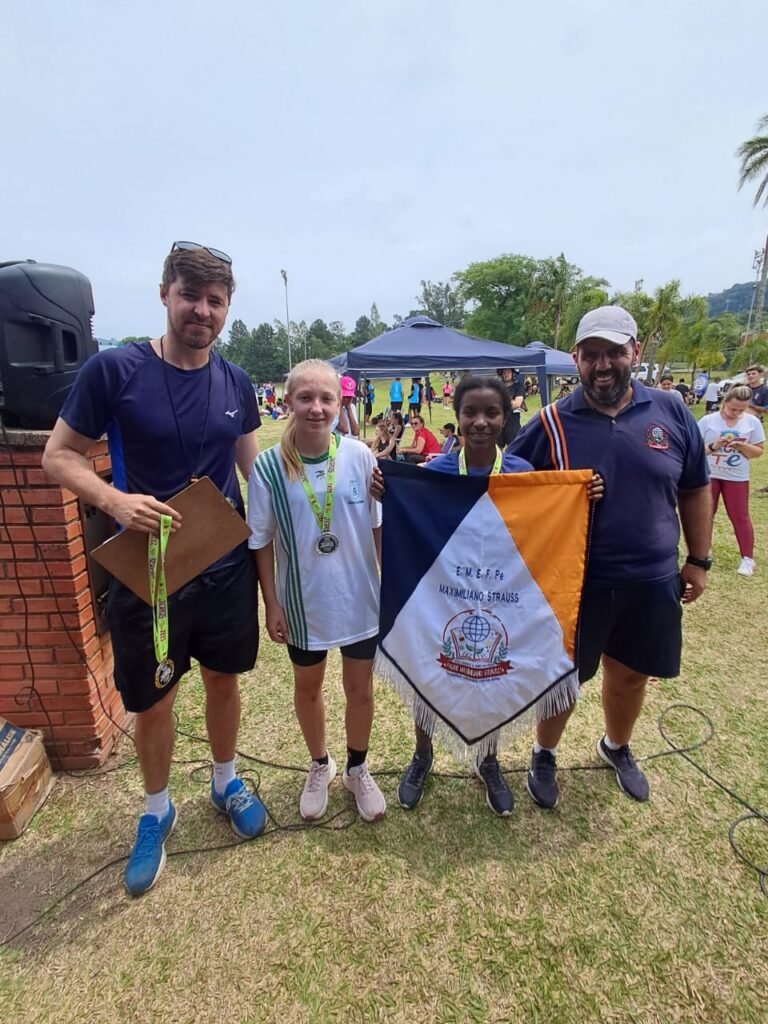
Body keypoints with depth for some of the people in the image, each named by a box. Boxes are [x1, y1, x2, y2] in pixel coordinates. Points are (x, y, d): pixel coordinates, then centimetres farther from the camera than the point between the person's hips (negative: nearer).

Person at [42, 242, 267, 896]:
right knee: (153, 700, 13)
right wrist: (114, 499, -24)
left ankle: (226, 783, 46)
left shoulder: (236, 384, 1)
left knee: (224, 679, 19)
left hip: (227, 565, 3)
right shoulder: (113, 370, -10)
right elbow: (59, 456, -5)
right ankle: (157, 812, 42)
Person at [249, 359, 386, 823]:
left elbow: (380, 526, -3)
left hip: (360, 597, 0)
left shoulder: (359, 456, -12)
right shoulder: (268, 466, -13)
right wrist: (271, 603, -4)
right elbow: (262, 542, -5)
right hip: (303, 601, 0)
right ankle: (320, 765, 49)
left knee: (360, 687, 17)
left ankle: (357, 769, 45)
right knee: (308, 687, 21)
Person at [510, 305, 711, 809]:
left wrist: (699, 560, 8)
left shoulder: (671, 412, -2)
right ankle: (545, 755, 40)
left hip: (652, 580, 3)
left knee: (631, 673, 22)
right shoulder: (552, 423, -9)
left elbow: (694, 490, 8)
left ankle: (617, 747, 51)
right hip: (576, 581, -2)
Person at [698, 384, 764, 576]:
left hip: (737, 478, 0)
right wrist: (713, 446, -22)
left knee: (740, 517, 4)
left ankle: (748, 558, 14)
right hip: (708, 475, 0)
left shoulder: (752, 422, -3)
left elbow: (759, 451, 0)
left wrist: (742, 446, -18)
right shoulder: (707, 420, -7)